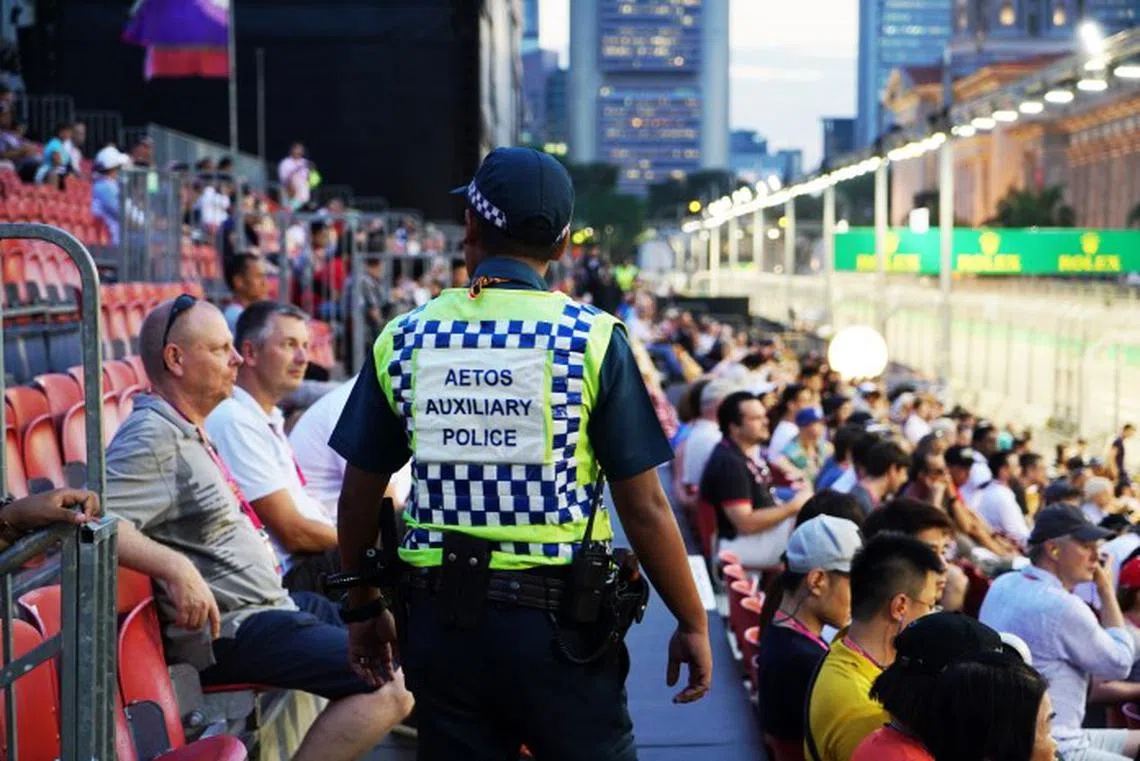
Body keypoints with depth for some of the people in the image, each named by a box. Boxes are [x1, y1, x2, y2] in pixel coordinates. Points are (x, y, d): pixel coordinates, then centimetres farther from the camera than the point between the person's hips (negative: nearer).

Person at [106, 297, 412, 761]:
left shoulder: (188, 430, 15)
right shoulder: (152, 437, -16)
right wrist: (175, 567, -37)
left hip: (268, 603, 11)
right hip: (230, 630, -11)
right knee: (389, 683, -20)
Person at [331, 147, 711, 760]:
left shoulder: (403, 339, 1)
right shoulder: (593, 338, -7)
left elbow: (358, 500, 7)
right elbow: (644, 508, -7)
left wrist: (364, 609, 21)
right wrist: (692, 622, 4)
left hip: (439, 617, 3)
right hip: (558, 618, -2)